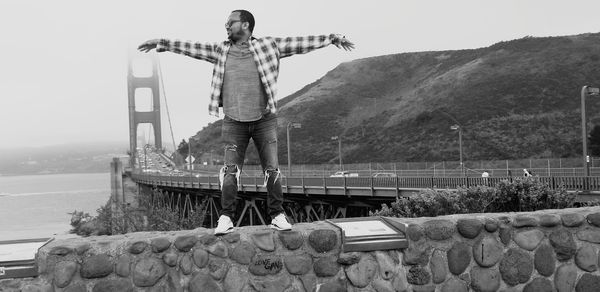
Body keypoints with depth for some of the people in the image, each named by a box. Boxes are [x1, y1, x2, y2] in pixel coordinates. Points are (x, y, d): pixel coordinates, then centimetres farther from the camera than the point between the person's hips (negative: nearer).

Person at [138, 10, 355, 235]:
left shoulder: (268, 46, 1)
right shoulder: (221, 51, 8)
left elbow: (298, 44, 0)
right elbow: (191, 48, 12)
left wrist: (332, 38, -1)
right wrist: (160, 44, 11)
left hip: (264, 119, -1)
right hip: (234, 122, 1)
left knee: (272, 170, -1)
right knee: (230, 171, -4)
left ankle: (277, 216, 8)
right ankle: (226, 218, 2)